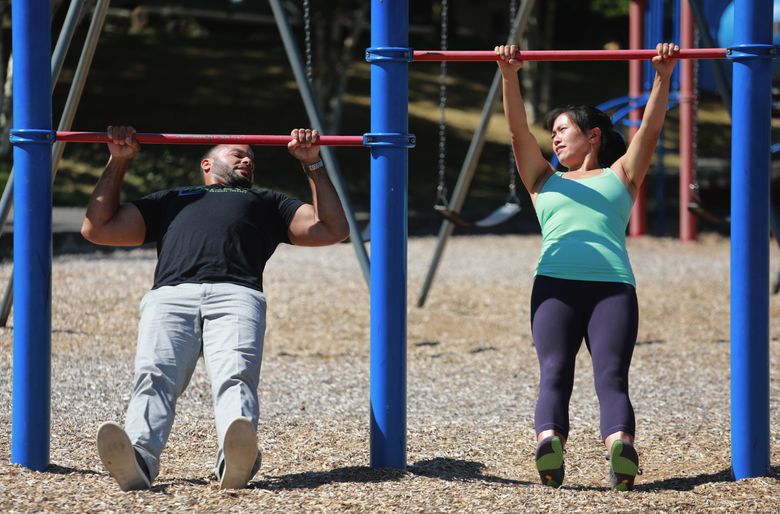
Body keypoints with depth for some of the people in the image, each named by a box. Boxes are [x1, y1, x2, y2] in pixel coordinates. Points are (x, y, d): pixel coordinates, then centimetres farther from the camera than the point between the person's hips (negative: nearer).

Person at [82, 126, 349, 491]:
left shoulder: (266, 203, 43)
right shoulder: (171, 200, 44)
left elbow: (333, 230, 32)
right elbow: (97, 229, 37)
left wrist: (313, 165, 30)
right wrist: (118, 162, 34)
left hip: (236, 296, 0)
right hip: (170, 296, 1)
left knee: (235, 377, -35)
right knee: (154, 378, -33)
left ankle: (236, 456, -64)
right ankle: (138, 457, -59)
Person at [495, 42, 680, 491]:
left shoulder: (620, 176, 31)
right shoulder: (545, 180, 33)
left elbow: (650, 131, 19)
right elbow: (519, 131, 21)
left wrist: (664, 77, 7)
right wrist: (509, 77, 8)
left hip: (614, 286, -1)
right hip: (555, 283, 1)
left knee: (612, 376, -19)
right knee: (554, 373, -21)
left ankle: (620, 444, -44)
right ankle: (550, 441, -46)